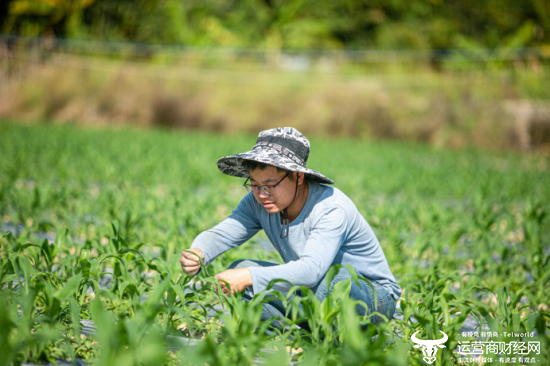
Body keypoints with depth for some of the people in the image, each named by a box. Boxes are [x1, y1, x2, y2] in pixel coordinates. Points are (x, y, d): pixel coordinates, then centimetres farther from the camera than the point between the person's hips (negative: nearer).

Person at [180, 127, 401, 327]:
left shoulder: (332, 209, -29)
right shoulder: (258, 203, -8)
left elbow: (311, 270, -41)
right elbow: (221, 233, -17)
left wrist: (249, 277, -50)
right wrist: (198, 254, -41)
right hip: (314, 293, 6)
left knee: (334, 276, -41)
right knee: (238, 270, -10)